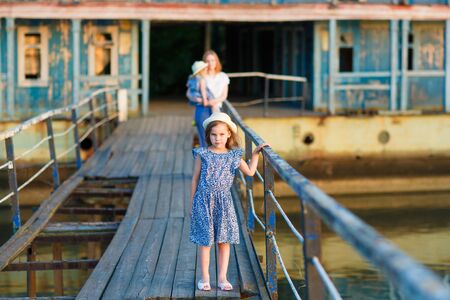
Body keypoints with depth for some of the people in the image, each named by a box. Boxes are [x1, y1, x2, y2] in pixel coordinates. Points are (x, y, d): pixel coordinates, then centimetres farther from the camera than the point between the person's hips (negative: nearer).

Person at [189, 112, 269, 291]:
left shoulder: (233, 155, 4)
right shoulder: (203, 154, -2)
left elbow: (250, 172, 7)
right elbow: (195, 179, 3)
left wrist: (255, 153, 3)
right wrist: (192, 202, 4)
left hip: (224, 202, 2)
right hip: (204, 201, -2)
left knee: (224, 241, 5)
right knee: (205, 241, 2)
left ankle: (222, 278, 15)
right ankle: (205, 278, 13)